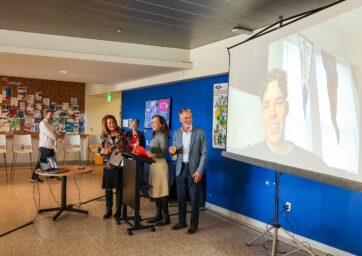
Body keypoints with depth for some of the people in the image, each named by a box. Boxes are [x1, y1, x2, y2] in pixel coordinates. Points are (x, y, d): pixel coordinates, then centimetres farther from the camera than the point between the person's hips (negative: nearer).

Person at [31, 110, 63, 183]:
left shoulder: (50, 124, 20)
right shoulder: (42, 123, -9)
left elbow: (54, 132, 19)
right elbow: (48, 133, -19)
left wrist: (58, 135, -3)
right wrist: (57, 138, -16)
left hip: (51, 146, 9)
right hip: (44, 146, -9)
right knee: (42, 161, -8)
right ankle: (34, 177, -3)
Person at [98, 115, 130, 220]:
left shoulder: (122, 133, -1)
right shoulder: (103, 135, 1)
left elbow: (128, 147, 0)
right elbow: (99, 150, 4)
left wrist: (121, 151, -16)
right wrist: (103, 151, -17)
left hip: (120, 164, -1)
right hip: (108, 165, 1)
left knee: (119, 188, 6)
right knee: (108, 188, 8)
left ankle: (118, 210, 19)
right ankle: (108, 210, 23)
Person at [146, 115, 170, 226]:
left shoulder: (163, 136, -11)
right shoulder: (155, 135, 14)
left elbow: (163, 153, -18)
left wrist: (153, 155, -31)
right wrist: (148, 154, 1)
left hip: (160, 164, -9)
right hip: (153, 164, 9)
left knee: (162, 191, -3)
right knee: (155, 191, 11)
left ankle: (166, 217, 6)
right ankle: (158, 215, 20)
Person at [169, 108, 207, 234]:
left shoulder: (200, 132, -6)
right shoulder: (176, 133, 7)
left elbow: (204, 153, -7)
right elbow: (174, 151, 13)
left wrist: (199, 171, -13)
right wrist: (173, 151, -12)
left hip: (194, 169, -4)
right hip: (180, 169, 4)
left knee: (194, 198, 5)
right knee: (181, 197, 12)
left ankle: (194, 224, 20)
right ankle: (182, 221, 29)